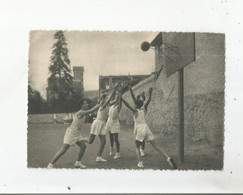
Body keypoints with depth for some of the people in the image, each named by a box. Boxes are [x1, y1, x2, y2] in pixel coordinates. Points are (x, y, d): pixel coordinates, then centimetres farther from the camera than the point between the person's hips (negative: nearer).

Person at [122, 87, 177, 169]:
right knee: (156, 146, 0)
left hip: (140, 131, -5)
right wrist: (150, 94, 26)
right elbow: (147, 103, 23)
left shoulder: (135, 111, -2)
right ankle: (168, 158, -16)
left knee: (137, 147, 13)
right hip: (147, 130, 5)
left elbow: (127, 105, -10)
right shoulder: (144, 110, 11)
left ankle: (140, 163, -4)